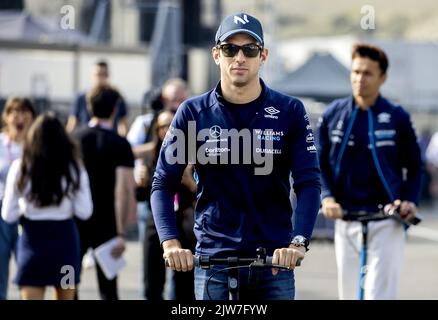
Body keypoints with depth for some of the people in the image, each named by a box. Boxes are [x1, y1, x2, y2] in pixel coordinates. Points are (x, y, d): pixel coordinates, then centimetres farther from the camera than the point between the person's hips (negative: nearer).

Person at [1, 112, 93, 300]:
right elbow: (84, 212, -3)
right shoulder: (74, 168, -4)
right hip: (65, 237, 1)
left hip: (32, 237, -1)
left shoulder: (20, 168, -5)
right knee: (65, 297, 19)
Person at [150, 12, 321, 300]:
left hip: (275, 259, 0)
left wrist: (298, 242, -22)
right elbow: (163, 184, 2)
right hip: (213, 259, 0)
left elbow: (309, 183, -5)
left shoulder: (289, 112, 1)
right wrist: (170, 242, -14)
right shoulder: (194, 113, 2)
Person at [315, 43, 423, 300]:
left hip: (386, 223, -3)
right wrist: (327, 197, -7)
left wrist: (410, 200, -7)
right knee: (349, 293, 9)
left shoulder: (397, 118, -2)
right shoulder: (333, 115, 3)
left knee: (379, 293, -11)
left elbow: (414, 167, 8)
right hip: (346, 220, 3)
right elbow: (320, 163, 10)